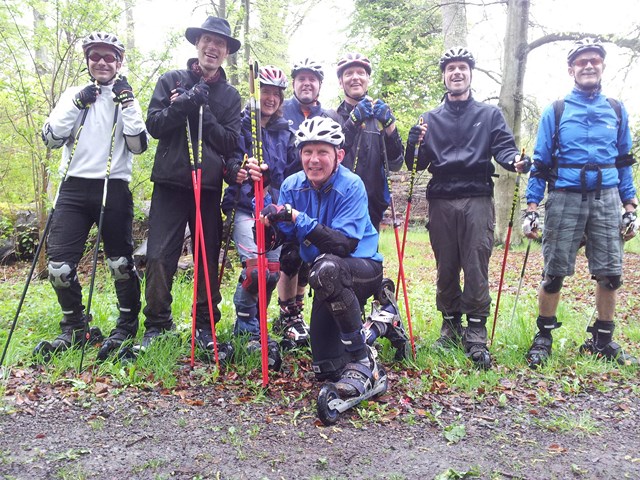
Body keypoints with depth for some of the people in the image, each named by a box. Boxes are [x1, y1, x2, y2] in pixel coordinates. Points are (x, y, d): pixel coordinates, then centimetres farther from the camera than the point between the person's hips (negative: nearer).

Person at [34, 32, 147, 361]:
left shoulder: (127, 98, 9)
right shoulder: (73, 95, 14)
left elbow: (138, 145, -5)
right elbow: (50, 139, 2)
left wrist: (126, 102, -8)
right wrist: (78, 104, -5)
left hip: (114, 189, -2)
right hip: (74, 188, 2)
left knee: (121, 263, 0)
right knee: (58, 263, -3)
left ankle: (127, 327, 18)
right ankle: (74, 327, 17)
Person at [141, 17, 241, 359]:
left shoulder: (230, 96, 12)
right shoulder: (171, 80, 9)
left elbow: (230, 142, 0)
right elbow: (154, 124, -2)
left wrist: (203, 112, -10)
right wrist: (185, 103, -14)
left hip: (209, 186, 1)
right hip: (170, 182, -1)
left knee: (208, 259, 4)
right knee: (159, 256, -4)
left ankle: (205, 327, 16)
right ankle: (157, 324, 12)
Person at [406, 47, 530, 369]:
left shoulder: (490, 114, 15)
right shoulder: (430, 118, 16)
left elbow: (503, 148, 2)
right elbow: (418, 164, 9)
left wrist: (515, 161, -21)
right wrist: (415, 145, -12)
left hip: (478, 200, -1)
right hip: (441, 201, 2)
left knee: (476, 268, -7)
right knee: (446, 268, 6)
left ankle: (476, 336, -1)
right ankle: (451, 326, 19)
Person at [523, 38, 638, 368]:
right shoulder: (555, 112, 4)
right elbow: (540, 164, 2)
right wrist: (531, 210, -5)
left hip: (606, 200, 3)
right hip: (565, 199, -2)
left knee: (610, 274, 3)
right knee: (554, 272, -2)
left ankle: (602, 341, 18)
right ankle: (543, 338, 12)